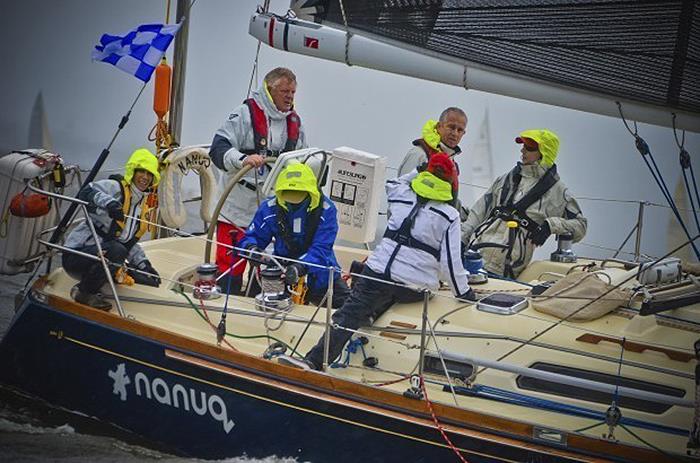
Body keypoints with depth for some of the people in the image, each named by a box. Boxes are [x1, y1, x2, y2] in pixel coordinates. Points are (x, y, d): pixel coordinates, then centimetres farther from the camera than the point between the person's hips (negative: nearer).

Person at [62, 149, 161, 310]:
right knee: (116, 250, -36)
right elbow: (86, 193, -30)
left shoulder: (143, 206, 14)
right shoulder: (115, 187, -10)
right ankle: (85, 293, -15)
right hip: (77, 255, -8)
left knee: (150, 281, 0)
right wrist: (108, 202, -48)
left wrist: (144, 264, 6)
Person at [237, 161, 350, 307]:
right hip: (281, 269, 2)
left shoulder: (325, 210, -19)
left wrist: (300, 267, -45)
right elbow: (252, 236, -2)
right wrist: (252, 248, -29)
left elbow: (320, 250, -26)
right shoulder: (270, 208, -11)